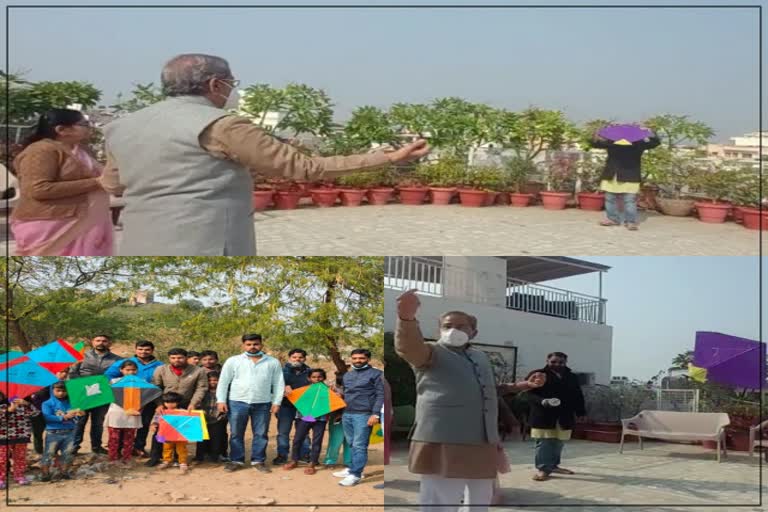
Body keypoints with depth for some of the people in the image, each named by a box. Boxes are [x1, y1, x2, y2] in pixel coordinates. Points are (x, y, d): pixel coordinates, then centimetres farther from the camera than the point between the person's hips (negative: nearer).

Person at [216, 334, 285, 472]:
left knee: (260, 434, 5)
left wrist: (276, 402, -1)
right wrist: (221, 400, -2)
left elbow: (278, 384, 7)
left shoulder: (273, 362, 6)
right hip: (237, 402, 0)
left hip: (262, 404, 0)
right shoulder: (233, 361, 4)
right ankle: (236, 460, 16)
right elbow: (223, 381, 5)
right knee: (236, 434, 5)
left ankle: (258, 461, 15)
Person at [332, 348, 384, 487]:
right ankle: (352, 468, 19)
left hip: (363, 415, -7)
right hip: (346, 414, 7)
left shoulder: (376, 374, -1)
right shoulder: (347, 375, 20)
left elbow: (381, 395, -7)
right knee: (352, 444, 10)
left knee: (359, 445, -8)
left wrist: (375, 414, -15)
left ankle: (355, 474, -9)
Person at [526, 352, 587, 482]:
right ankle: (542, 469, -5)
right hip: (544, 416, -5)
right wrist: (542, 401, -26)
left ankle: (553, 465, 25)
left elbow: (578, 396, 16)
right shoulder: (538, 375, -5)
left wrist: (581, 412, 8)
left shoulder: (572, 377, 12)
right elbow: (529, 394, -9)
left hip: (564, 416, 5)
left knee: (558, 443, 12)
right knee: (544, 443, -7)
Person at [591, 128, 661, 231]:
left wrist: (649, 133, -21)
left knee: (630, 200, -6)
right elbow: (596, 144, 7)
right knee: (610, 199, 12)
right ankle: (613, 218, 25)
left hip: (630, 177, -3)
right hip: (611, 176, 3)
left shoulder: (638, 143, -2)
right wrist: (596, 137, -14)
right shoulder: (611, 142, 4)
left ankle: (631, 221, -1)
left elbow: (656, 142, -4)